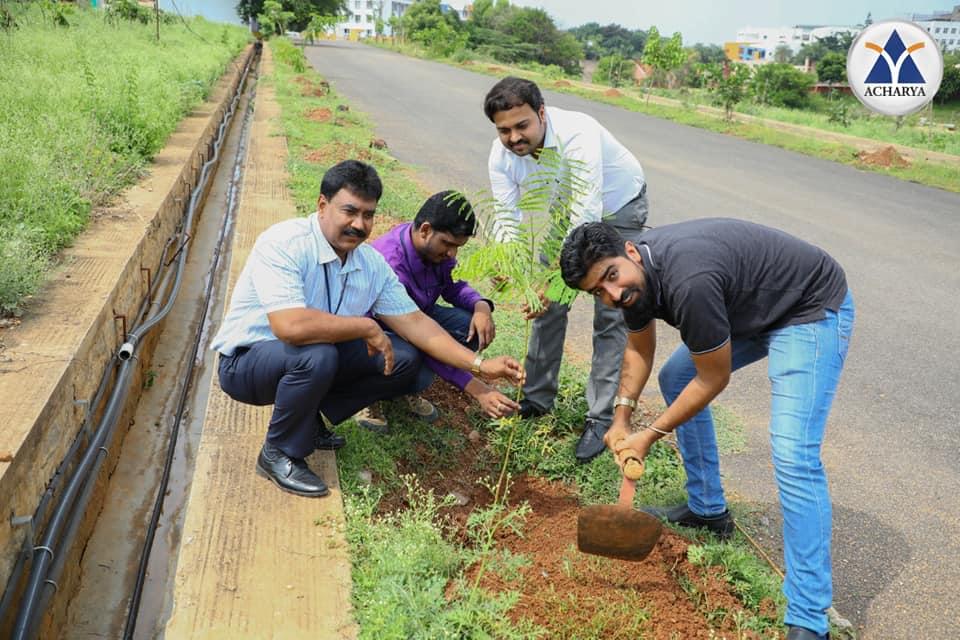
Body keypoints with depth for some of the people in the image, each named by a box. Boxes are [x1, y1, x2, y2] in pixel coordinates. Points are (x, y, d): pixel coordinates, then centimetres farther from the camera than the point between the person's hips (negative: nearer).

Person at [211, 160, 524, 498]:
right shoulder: (283, 244, -26)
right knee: (317, 354, -37)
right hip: (245, 361, -7)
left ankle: (309, 420, 8)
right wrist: (367, 327, -27)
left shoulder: (371, 263, -4)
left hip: (315, 357, 7)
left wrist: (479, 365, -13)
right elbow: (291, 326, -40)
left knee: (404, 357, -6)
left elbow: (415, 322, -3)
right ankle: (279, 454, -11)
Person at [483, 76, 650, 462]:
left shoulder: (578, 135, -40)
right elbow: (508, 219, -22)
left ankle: (600, 418, -1)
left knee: (611, 313, -8)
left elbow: (587, 217, -46)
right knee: (548, 302, 6)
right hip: (568, 210, 6)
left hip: (618, 208, -5)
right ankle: (538, 397, 22)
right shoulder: (502, 155, -21)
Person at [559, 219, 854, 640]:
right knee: (674, 378, 16)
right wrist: (621, 417, 1)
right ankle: (708, 510, 29)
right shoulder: (635, 275, -8)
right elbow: (639, 349, 11)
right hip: (751, 307, 10)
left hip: (812, 309, -9)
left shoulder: (688, 283, -36)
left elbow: (714, 380, -21)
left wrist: (651, 435, -12)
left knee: (793, 455, -20)